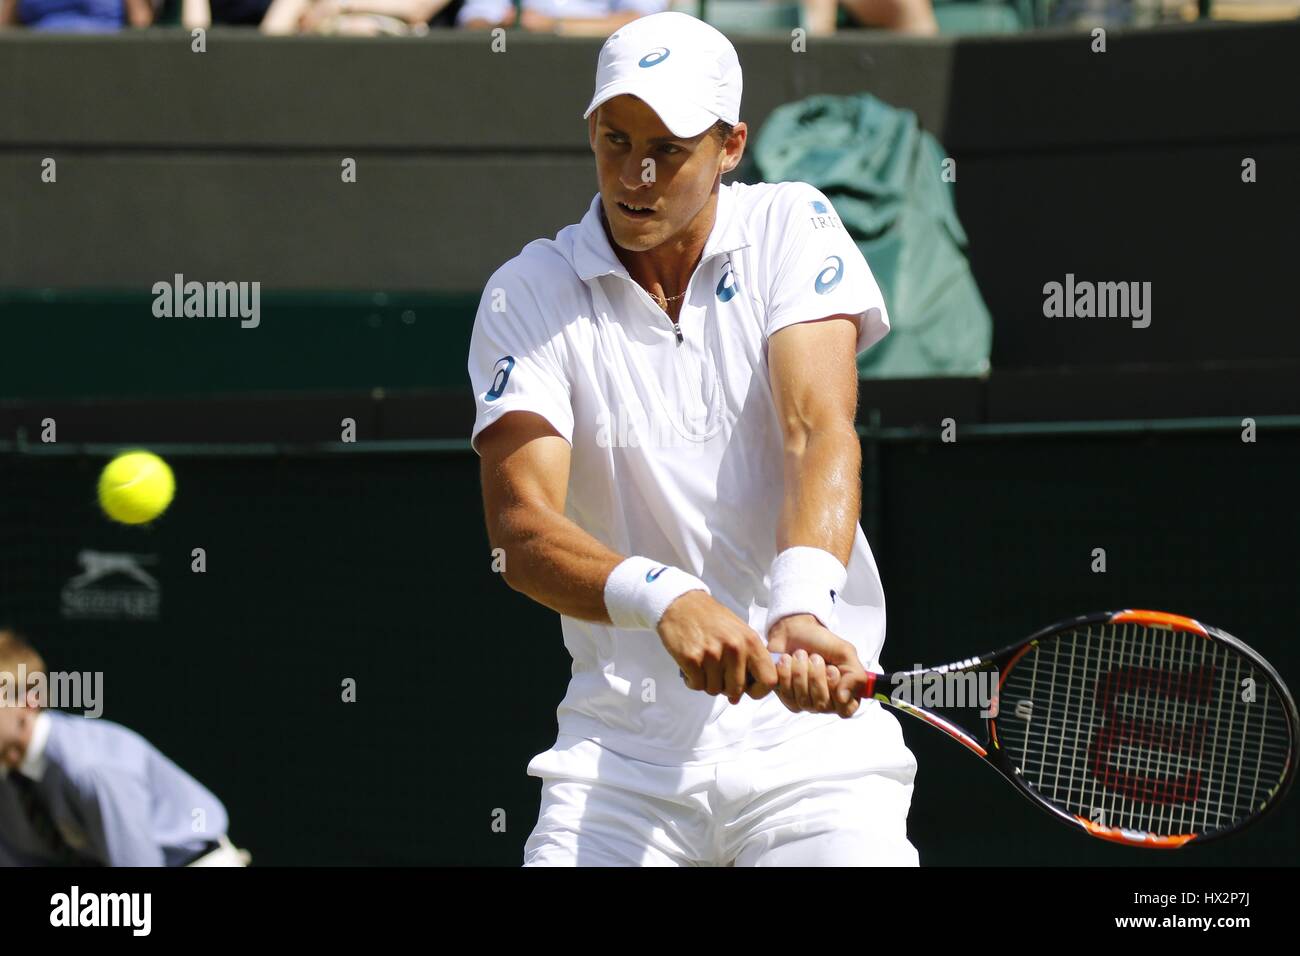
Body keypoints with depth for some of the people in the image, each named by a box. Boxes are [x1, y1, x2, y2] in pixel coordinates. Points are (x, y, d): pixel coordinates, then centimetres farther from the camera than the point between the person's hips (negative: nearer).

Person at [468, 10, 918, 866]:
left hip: (810, 721, 0)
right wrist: (660, 596, -34)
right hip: (622, 747, 0)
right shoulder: (528, 296, -1)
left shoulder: (791, 227, 1)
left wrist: (803, 611, -33)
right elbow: (521, 528, -13)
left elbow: (821, 432, -14)